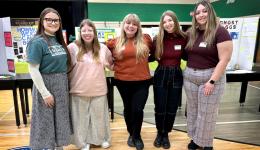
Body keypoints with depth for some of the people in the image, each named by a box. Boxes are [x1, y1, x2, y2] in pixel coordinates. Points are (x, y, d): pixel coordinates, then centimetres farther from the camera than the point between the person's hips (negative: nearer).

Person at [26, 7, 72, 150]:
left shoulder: (59, 41, 5)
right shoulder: (37, 42, -14)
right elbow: (33, 70, -17)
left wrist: (65, 84, 9)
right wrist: (45, 93, -19)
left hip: (61, 86, 7)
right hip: (46, 85, -7)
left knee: (60, 119, 18)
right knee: (47, 120, 8)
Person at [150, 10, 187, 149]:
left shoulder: (183, 38, -5)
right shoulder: (157, 39, -6)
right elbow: (152, 57, 3)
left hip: (176, 75, 1)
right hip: (160, 75, -1)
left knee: (172, 108, 11)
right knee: (160, 108, 7)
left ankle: (166, 134, 32)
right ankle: (159, 133, 32)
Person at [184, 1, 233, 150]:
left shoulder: (220, 32, -12)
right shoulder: (191, 33, 6)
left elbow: (224, 59, -16)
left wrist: (212, 81, -19)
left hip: (211, 76, -5)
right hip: (189, 77, 6)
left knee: (207, 113, 6)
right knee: (192, 110, 15)